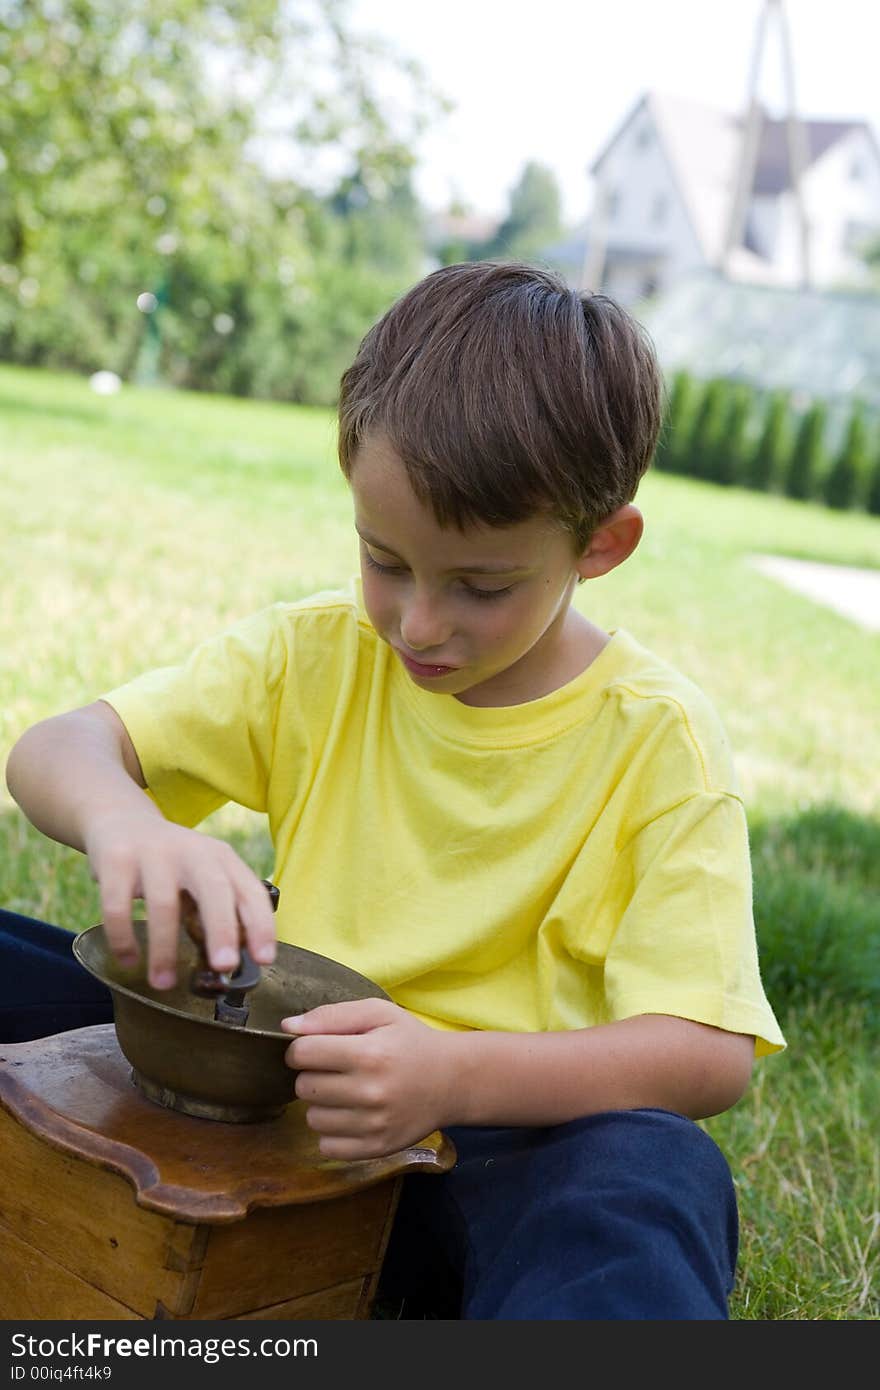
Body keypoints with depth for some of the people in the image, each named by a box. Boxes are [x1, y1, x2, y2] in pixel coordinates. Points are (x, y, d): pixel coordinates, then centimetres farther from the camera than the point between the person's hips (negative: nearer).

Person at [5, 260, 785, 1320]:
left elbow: (708, 1053, -16)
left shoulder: (656, 741, -9)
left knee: (651, 1175, -38)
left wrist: (453, 1075, -34)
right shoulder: (314, 658, 1)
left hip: (508, 1145, -2)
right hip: (283, 1096, 3)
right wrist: (119, 814, -30)